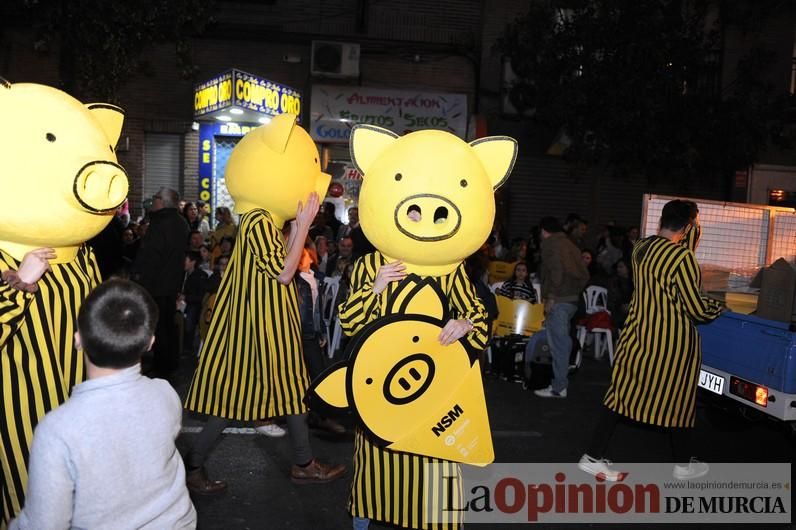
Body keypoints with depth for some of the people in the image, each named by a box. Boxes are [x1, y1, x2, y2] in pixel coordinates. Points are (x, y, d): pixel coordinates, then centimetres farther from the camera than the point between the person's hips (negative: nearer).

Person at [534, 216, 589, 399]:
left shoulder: (549, 243, -5)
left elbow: (555, 271, -19)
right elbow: (584, 275, 15)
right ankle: (561, 380, 25)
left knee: (558, 343, -4)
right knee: (563, 341, 16)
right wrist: (575, 292, 16)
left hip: (558, 300, -8)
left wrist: (550, 298, -15)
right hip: (572, 299, 8)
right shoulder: (570, 244, 18)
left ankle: (559, 387, 1)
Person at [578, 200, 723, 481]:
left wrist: (694, 227, 17)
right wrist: (718, 308, 6)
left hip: (638, 334, 6)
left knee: (623, 392, 11)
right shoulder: (682, 257, -19)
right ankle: (684, 464, 32)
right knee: (679, 399, 13)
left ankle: (593, 457, 14)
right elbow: (697, 308, -14)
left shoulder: (641, 247, 2)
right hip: (671, 342, -6)